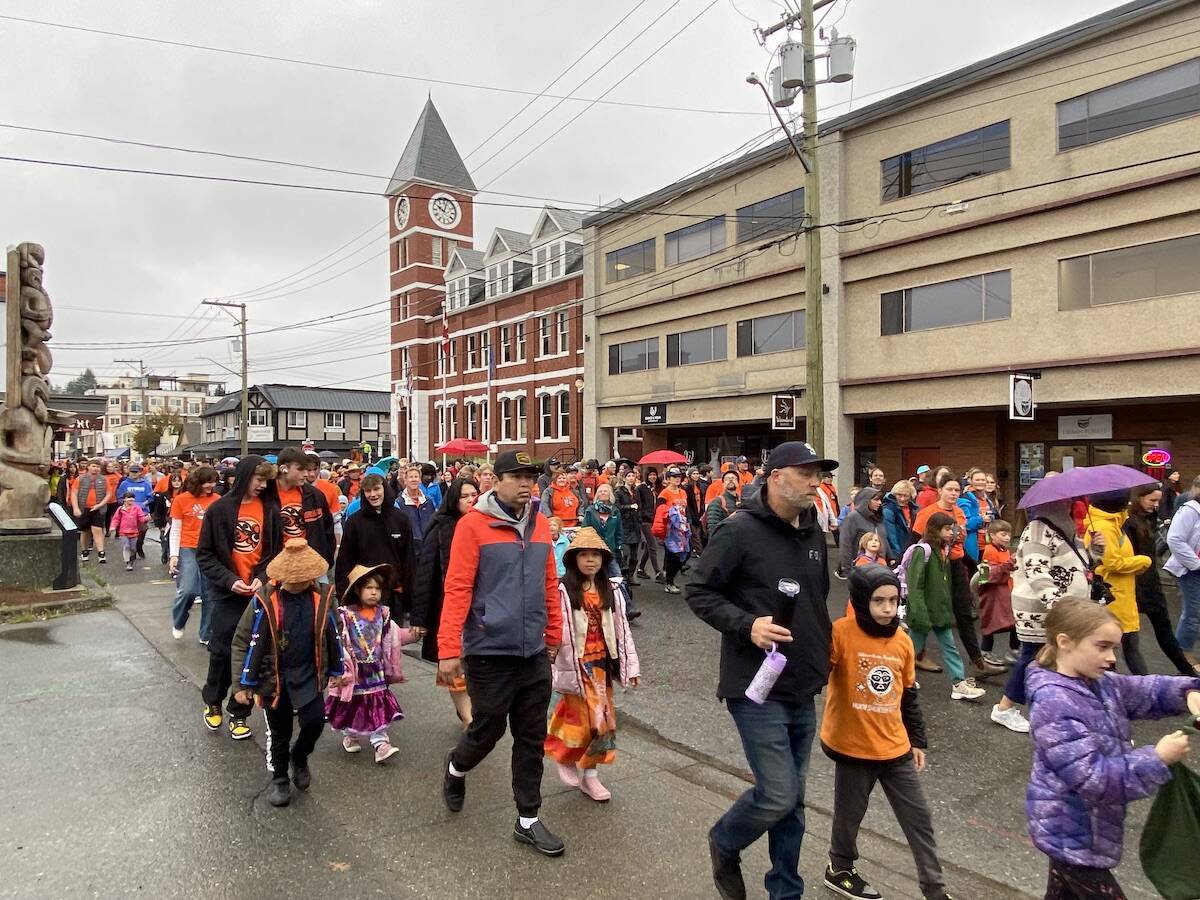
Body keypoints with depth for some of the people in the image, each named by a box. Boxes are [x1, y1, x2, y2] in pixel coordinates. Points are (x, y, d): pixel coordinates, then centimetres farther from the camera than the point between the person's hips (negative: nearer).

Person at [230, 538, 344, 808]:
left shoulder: (321, 598, -9)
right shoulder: (265, 600, -18)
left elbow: (331, 636, 5)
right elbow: (243, 641, -10)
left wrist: (336, 670, 14)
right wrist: (242, 684, -9)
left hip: (308, 675, 2)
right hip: (273, 677, -1)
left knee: (315, 720, -11)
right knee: (279, 732, 11)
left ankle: (300, 756, 22)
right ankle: (279, 778, 37)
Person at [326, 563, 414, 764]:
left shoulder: (383, 615, 1)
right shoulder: (345, 615, -13)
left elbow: (393, 637, 6)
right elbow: (339, 643, -16)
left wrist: (411, 634, -10)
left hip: (376, 671, 3)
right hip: (354, 671, -3)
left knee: (379, 706, 2)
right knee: (352, 705, 14)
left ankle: (380, 743, 5)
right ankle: (350, 736, 37)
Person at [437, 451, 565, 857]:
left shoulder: (540, 525, 5)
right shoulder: (473, 524, -12)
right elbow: (457, 588, -15)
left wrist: (554, 635, 15)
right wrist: (449, 649, -18)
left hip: (534, 653, 5)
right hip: (490, 653, -5)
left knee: (531, 739, 12)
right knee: (487, 731, 10)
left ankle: (528, 820, 27)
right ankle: (455, 769, 43)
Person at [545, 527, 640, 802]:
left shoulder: (611, 591, 4)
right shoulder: (563, 591, -13)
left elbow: (622, 629, 7)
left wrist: (631, 666, 6)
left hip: (602, 665, 5)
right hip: (574, 665, -5)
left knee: (602, 719, 10)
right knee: (580, 720, -2)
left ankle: (590, 774, 26)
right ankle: (563, 758, 28)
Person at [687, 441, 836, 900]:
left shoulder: (814, 533, 8)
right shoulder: (739, 531, -15)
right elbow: (698, 592, -12)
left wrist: (823, 652, 16)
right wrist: (747, 624, -23)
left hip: (803, 689, 7)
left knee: (792, 800, 16)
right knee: (778, 795, -6)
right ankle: (724, 843, 25)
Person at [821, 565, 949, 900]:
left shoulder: (902, 640, 0)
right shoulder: (842, 633, -19)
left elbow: (908, 694, 12)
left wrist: (917, 740, 16)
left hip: (895, 748, 5)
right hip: (852, 746, -5)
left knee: (919, 820, 13)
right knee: (849, 815, 15)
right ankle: (839, 870, 40)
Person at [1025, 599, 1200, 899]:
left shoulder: (1099, 683, -1)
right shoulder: (1054, 705, -29)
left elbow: (1147, 690, 7)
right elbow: (1091, 777, -29)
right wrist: (1157, 759, -24)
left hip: (1080, 828, 9)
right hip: (1070, 834, -9)